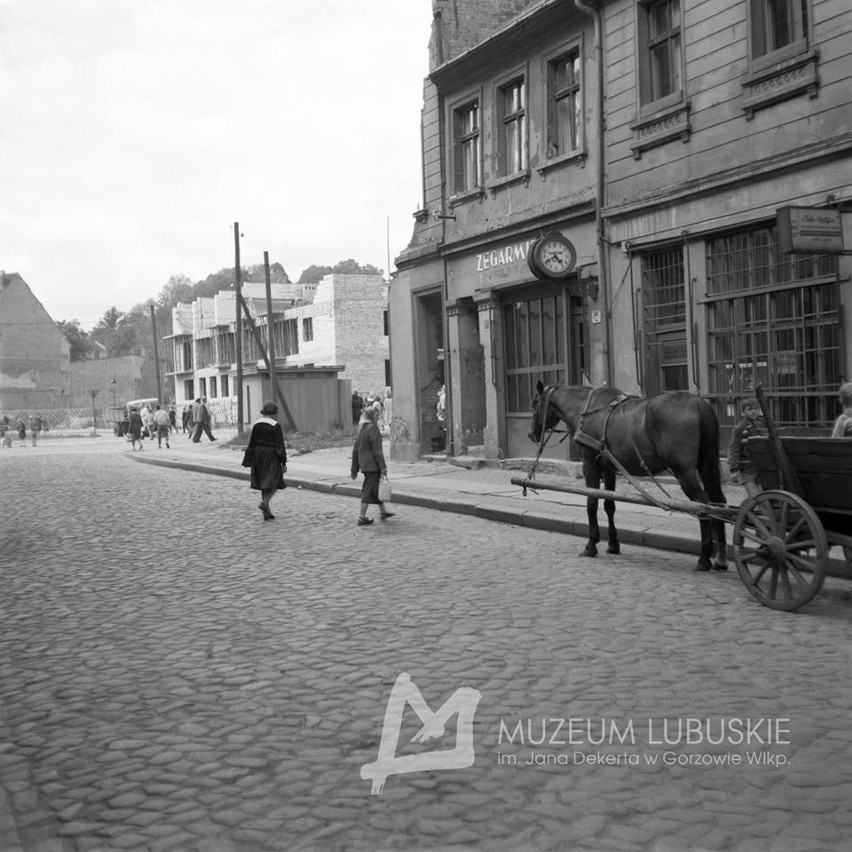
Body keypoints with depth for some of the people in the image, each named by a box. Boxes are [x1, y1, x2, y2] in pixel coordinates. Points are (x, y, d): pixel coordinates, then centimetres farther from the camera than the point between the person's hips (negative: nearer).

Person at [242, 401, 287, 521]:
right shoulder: (275, 426, -12)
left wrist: (248, 461, 10)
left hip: (258, 456, 5)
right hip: (271, 456, -5)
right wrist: (283, 462, -8)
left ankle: (267, 513, 14)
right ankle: (264, 502, -22)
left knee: (264, 483, 12)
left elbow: (251, 444, 4)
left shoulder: (256, 425, 1)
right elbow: (280, 445, -12)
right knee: (273, 482, 4)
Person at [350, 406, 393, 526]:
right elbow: (377, 450, -18)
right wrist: (383, 467, -15)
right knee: (369, 490, -3)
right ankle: (362, 517, -1)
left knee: (376, 488, 19)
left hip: (364, 464, 9)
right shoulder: (373, 428, -14)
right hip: (372, 464, -9)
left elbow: (355, 449, 13)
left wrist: (354, 469, 18)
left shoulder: (361, 429, 11)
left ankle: (383, 512, 29)